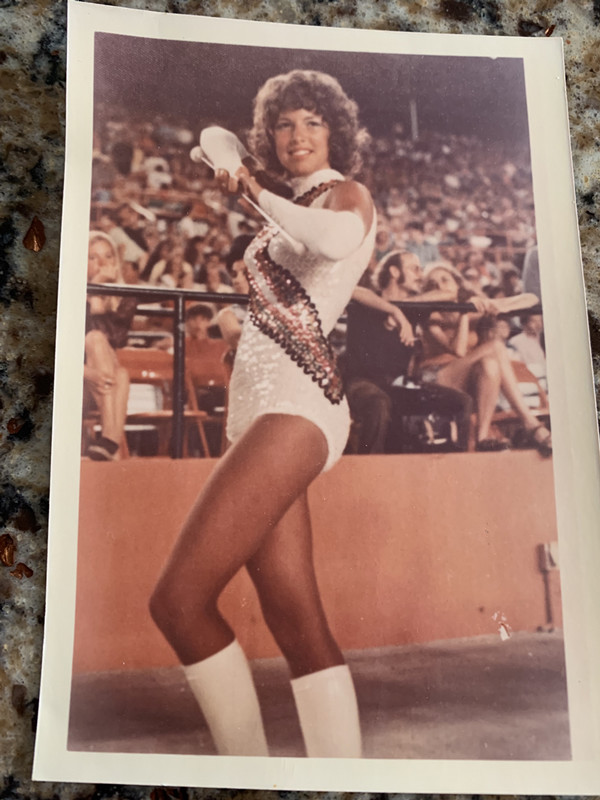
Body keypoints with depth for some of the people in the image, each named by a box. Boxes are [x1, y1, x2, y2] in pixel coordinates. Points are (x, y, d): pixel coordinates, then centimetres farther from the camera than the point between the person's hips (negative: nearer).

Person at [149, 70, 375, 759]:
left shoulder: (345, 194, 4)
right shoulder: (296, 210, 28)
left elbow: (338, 239, -22)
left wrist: (253, 190, -12)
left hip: (293, 401, -9)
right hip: (260, 411, 9)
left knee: (178, 600, -14)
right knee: (298, 627, 0)